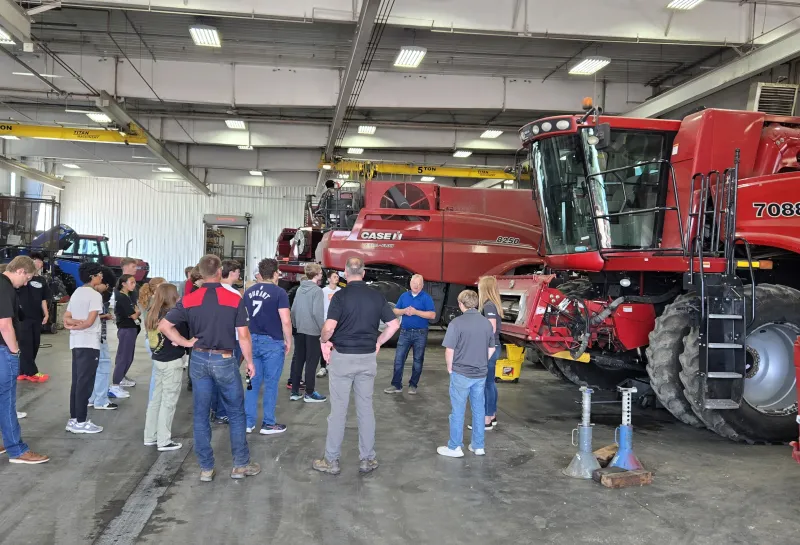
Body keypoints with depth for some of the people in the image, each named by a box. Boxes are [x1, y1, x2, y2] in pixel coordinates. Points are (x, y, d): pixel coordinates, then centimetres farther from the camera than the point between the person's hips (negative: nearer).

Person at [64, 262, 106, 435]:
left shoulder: (76, 293, 15)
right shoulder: (95, 295, -11)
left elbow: (66, 318, 12)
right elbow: (90, 322, -17)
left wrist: (75, 322, -4)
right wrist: (77, 326, -2)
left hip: (76, 342, 9)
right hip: (89, 343, -9)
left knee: (77, 381, 12)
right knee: (85, 383, -4)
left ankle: (73, 419, 16)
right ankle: (80, 422, 0)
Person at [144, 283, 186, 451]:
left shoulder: (153, 315, 6)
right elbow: (185, 336, -11)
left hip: (158, 360, 7)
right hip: (172, 362, -7)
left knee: (156, 398, 15)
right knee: (168, 401, 0)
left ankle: (150, 436, 22)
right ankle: (164, 441, 5)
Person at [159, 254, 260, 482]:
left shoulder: (189, 300, -2)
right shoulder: (234, 300, -8)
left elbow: (164, 326, -4)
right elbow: (243, 335, -7)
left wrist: (185, 342, 3)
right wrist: (249, 361, 4)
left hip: (199, 360, 2)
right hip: (224, 360, -2)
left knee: (201, 416, 10)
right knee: (236, 413, 12)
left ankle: (206, 468, 16)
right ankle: (241, 464, 17)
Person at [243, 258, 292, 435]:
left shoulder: (248, 292, 7)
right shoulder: (279, 292, -10)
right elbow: (285, 321, -15)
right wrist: (288, 341, -2)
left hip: (252, 340, 5)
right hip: (273, 342, -5)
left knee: (253, 382, 12)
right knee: (271, 384, 4)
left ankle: (248, 422, 15)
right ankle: (268, 424, 11)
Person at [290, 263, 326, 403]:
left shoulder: (300, 289, 9)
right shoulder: (317, 290, -13)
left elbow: (293, 309, 11)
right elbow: (317, 313, -19)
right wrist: (324, 330, -12)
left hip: (299, 331, 7)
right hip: (312, 331, -7)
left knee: (298, 360, 11)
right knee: (311, 362, 1)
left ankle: (295, 392, 14)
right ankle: (309, 394, 5)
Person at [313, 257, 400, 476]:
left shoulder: (340, 296, -11)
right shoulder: (377, 296, 1)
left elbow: (329, 327, -22)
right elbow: (394, 324, 2)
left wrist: (324, 341, -3)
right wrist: (378, 342, 12)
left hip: (342, 357, -3)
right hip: (368, 358, 3)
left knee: (338, 410, 4)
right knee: (366, 408, 12)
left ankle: (331, 461, 13)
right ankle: (367, 459, 18)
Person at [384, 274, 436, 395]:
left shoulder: (426, 298, -5)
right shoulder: (404, 296, 8)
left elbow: (432, 315, -13)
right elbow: (395, 311, 9)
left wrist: (416, 312, -20)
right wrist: (404, 311, -12)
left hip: (420, 333, -3)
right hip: (405, 332, 3)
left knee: (418, 360, 6)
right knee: (399, 359, -1)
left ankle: (413, 385, 17)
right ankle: (396, 385, 4)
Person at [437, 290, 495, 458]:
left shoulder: (457, 323, -16)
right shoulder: (487, 323, 2)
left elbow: (449, 350, -16)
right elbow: (491, 349, 11)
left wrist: (450, 367, -1)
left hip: (461, 374, -5)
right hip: (481, 374, 5)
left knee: (458, 411, 5)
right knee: (478, 410, 14)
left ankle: (454, 447, 13)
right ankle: (478, 446, 22)